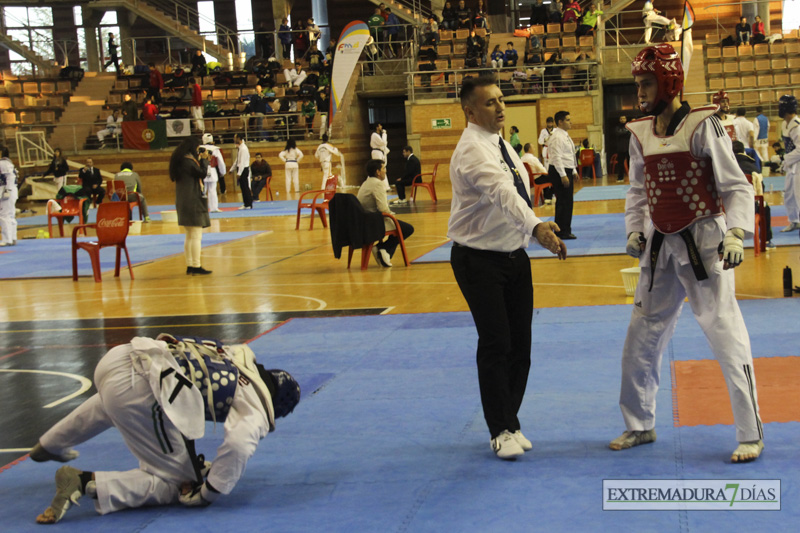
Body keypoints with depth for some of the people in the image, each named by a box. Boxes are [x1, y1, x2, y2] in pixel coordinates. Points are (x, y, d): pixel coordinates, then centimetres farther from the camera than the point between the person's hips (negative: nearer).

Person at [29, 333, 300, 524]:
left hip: (121, 357, 9)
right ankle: (84, 482, -14)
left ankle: (49, 446, 61)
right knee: (172, 482, 3)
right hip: (138, 389, -9)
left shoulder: (241, 355, 25)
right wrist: (206, 494, -4)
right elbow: (238, 445, -18)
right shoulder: (256, 410, 3)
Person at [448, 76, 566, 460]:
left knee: (520, 345, 9)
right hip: (479, 260, -8)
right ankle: (502, 431, 6)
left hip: (514, 256, 8)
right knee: (495, 345, -7)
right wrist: (535, 227, -51)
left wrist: (538, 230, 12)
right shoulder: (472, 151, -20)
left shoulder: (499, 143, 10)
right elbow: (502, 193, -38)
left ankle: (508, 422, 23)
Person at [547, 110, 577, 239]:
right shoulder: (557, 137, -16)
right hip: (559, 172, -10)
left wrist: (573, 172, 23)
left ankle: (565, 230, 21)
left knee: (567, 202, 13)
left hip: (566, 171, 10)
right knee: (563, 202, -8)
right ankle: (562, 232, -3)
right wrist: (563, 175, -24)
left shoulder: (565, 136, 17)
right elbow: (556, 158, -22)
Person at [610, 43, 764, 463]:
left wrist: (736, 234, -23)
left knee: (727, 336, -7)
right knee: (640, 341, 11)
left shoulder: (701, 126, -11)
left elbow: (736, 186, -11)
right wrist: (634, 231, 4)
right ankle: (639, 425, 27)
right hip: (660, 247, 6)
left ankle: (750, 435, 4)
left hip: (703, 244, -6)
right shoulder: (640, 134, 6)